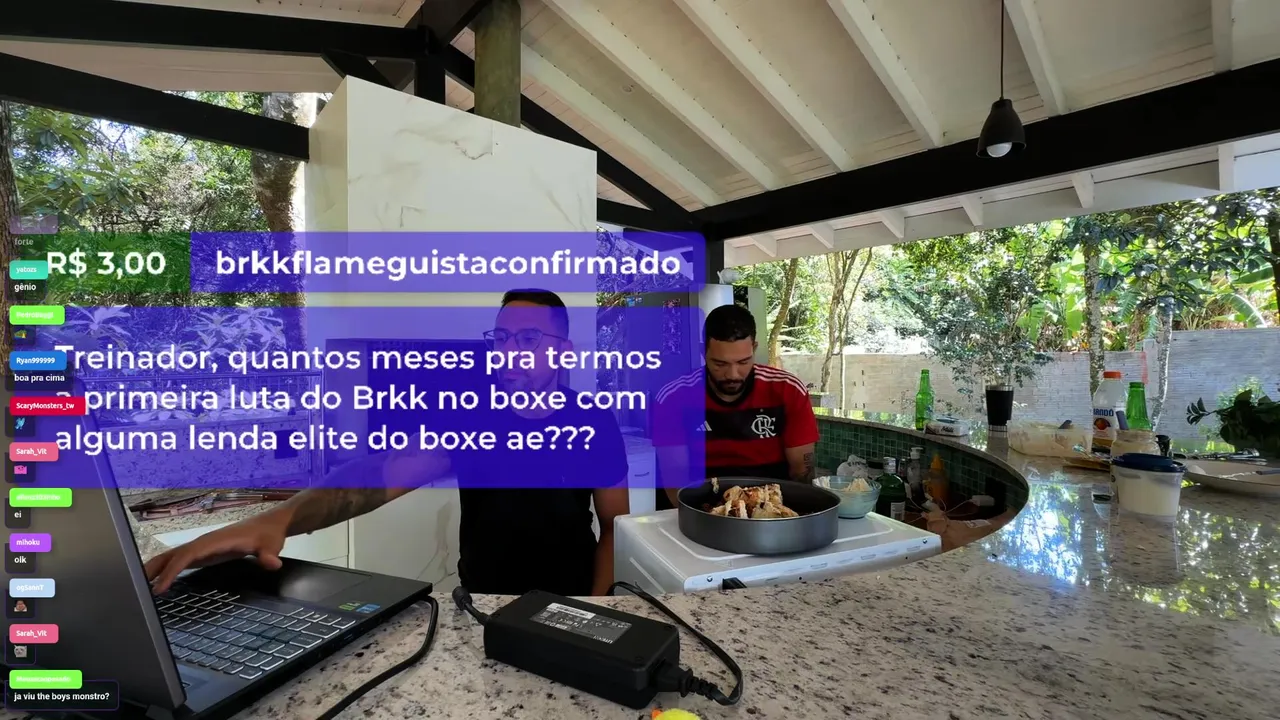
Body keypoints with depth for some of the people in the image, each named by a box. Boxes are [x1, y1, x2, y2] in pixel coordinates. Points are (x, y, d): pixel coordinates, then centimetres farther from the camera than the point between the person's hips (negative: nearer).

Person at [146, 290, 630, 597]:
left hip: (566, 604, 0)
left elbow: (616, 525, -3)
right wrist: (277, 519, -38)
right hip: (481, 599, 1)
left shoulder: (595, 425, -9)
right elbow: (387, 473, -24)